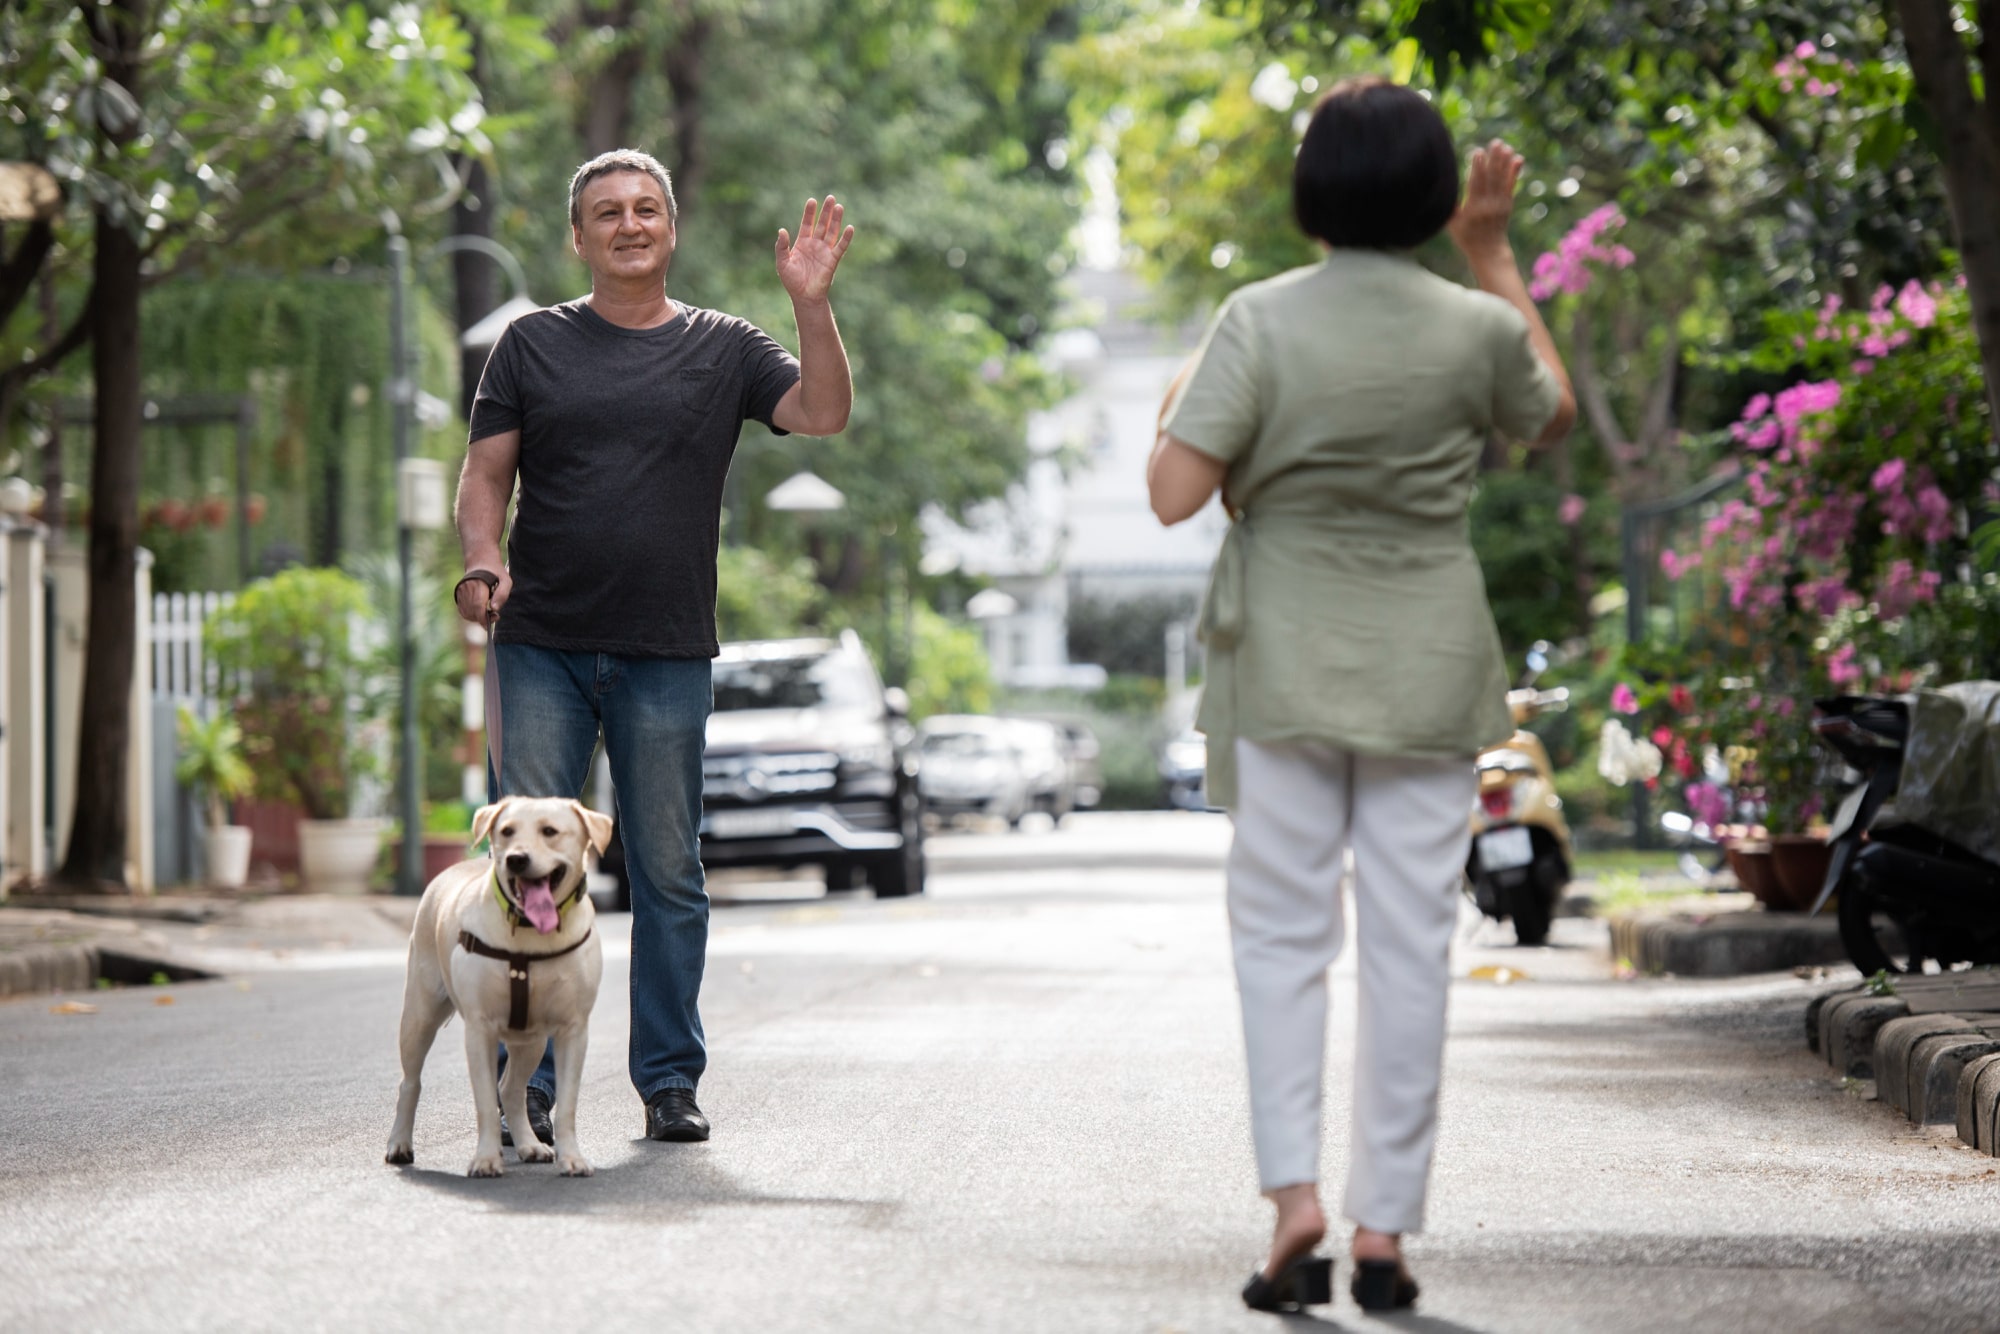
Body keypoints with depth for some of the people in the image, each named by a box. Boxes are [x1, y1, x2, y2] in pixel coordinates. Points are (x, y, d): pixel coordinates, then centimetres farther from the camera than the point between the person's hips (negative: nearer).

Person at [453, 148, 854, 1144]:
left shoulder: (723, 349, 9)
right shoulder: (534, 344, 10)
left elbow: (823, 414, -4)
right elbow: (485, 473, 8)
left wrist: (811, 304, -16)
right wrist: (483, 559, -10)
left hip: (667, 655, 0)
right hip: (541, 649, 0)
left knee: (667, 874, 5)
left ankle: (670, 1080, 13)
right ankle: (522, 1084, 3)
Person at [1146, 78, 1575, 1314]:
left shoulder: (1261, 321, -11)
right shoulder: (1476, 328, -6)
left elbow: (1174, 494, -16)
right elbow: (1553, 417, 17)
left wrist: (1181, 405, 5)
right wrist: (1495, 254, 17)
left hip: (1286, 668, -1)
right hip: (1428, 674, 1)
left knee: (1283, 933, 7)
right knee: (1410, 944, 5)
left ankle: (1295, 1191, -8)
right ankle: (1385, 1226, 5)